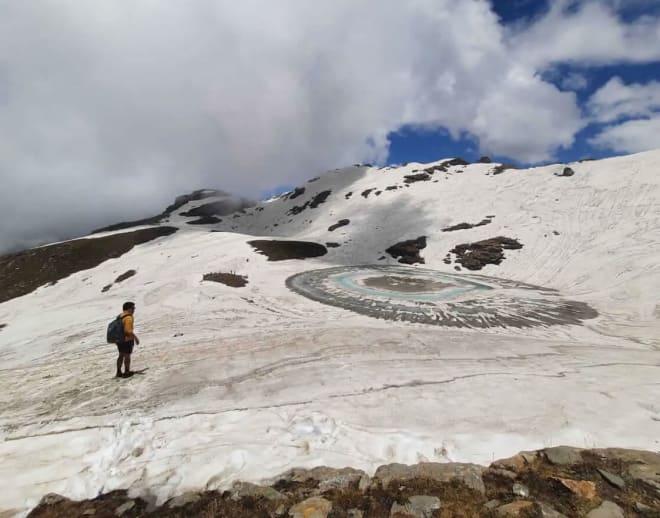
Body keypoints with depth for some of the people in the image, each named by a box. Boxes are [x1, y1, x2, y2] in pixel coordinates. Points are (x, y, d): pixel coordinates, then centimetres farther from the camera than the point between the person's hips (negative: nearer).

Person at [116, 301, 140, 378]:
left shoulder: (120, 316, 5)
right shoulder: (128, 318, -22)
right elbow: (128, 331, -26)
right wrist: (135, 337, -15)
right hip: (127, 340, -8)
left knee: (121, 355, 18)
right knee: (127, 356, 6)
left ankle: (119, 372, 25)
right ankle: (126, 373, 17)